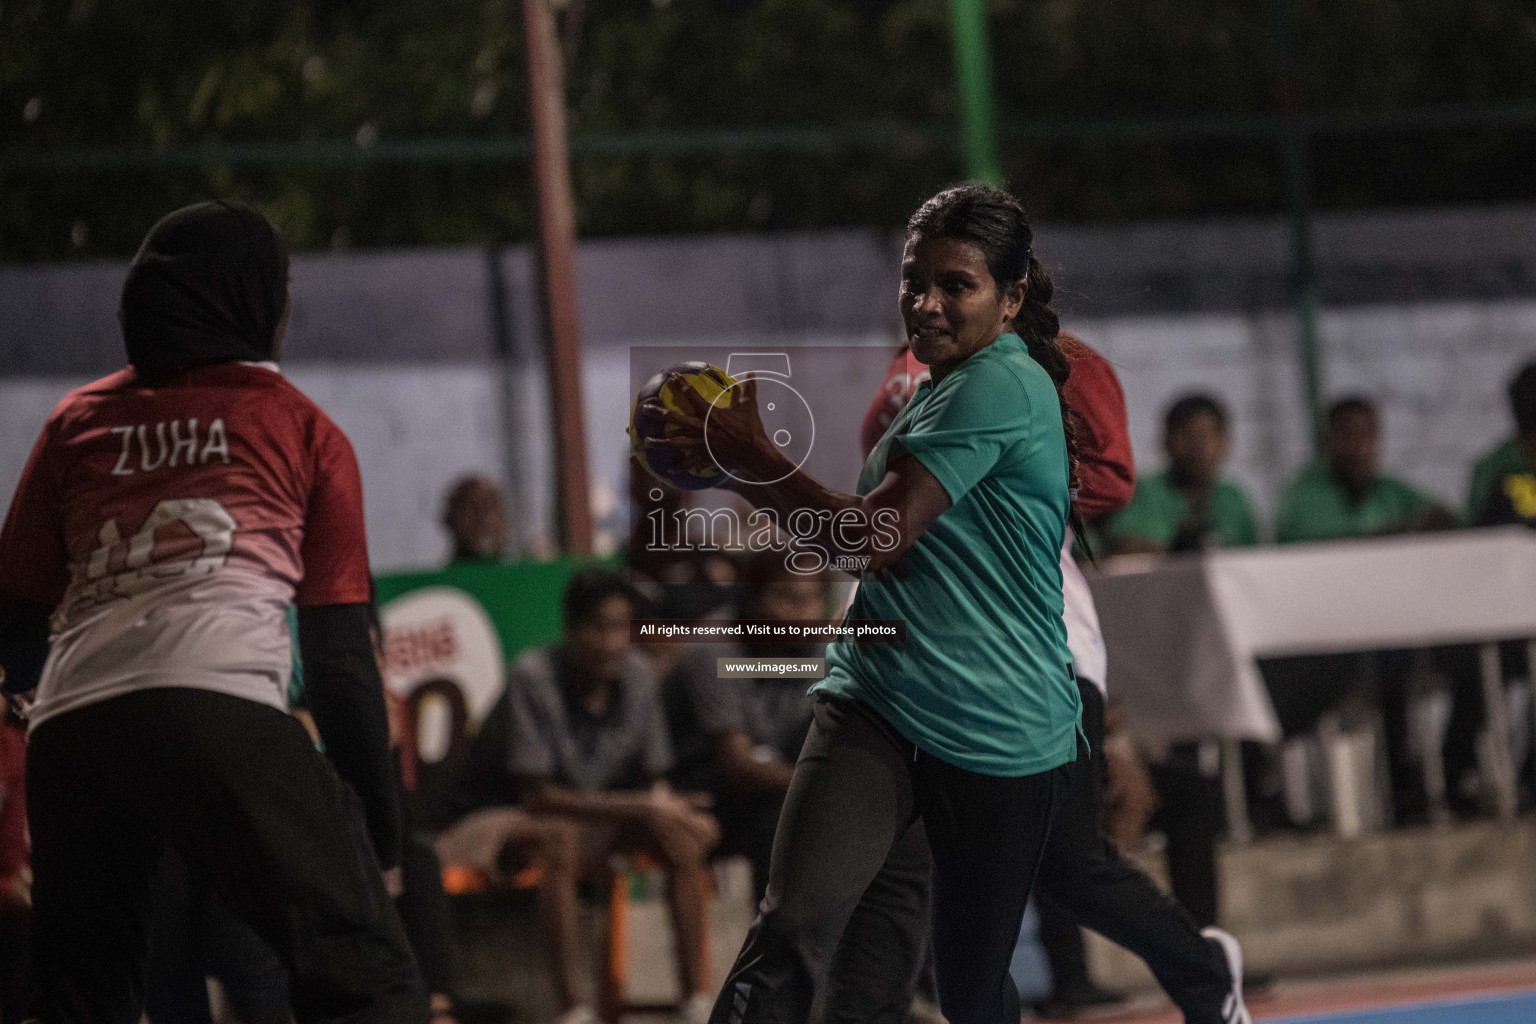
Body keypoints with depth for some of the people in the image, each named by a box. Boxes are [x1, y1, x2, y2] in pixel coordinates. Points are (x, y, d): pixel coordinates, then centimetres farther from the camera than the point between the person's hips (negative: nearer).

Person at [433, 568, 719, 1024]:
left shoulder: (637, 675, -5)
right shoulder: (534, 678, -23)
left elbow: (653, 785, 2)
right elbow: (537, 797, -25)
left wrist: (673, 809, -23)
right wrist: (638, 807, -31)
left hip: (595, 819, 6)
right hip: (501, 821, -6)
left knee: (681, 834, -19)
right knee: (559, 837, -39)